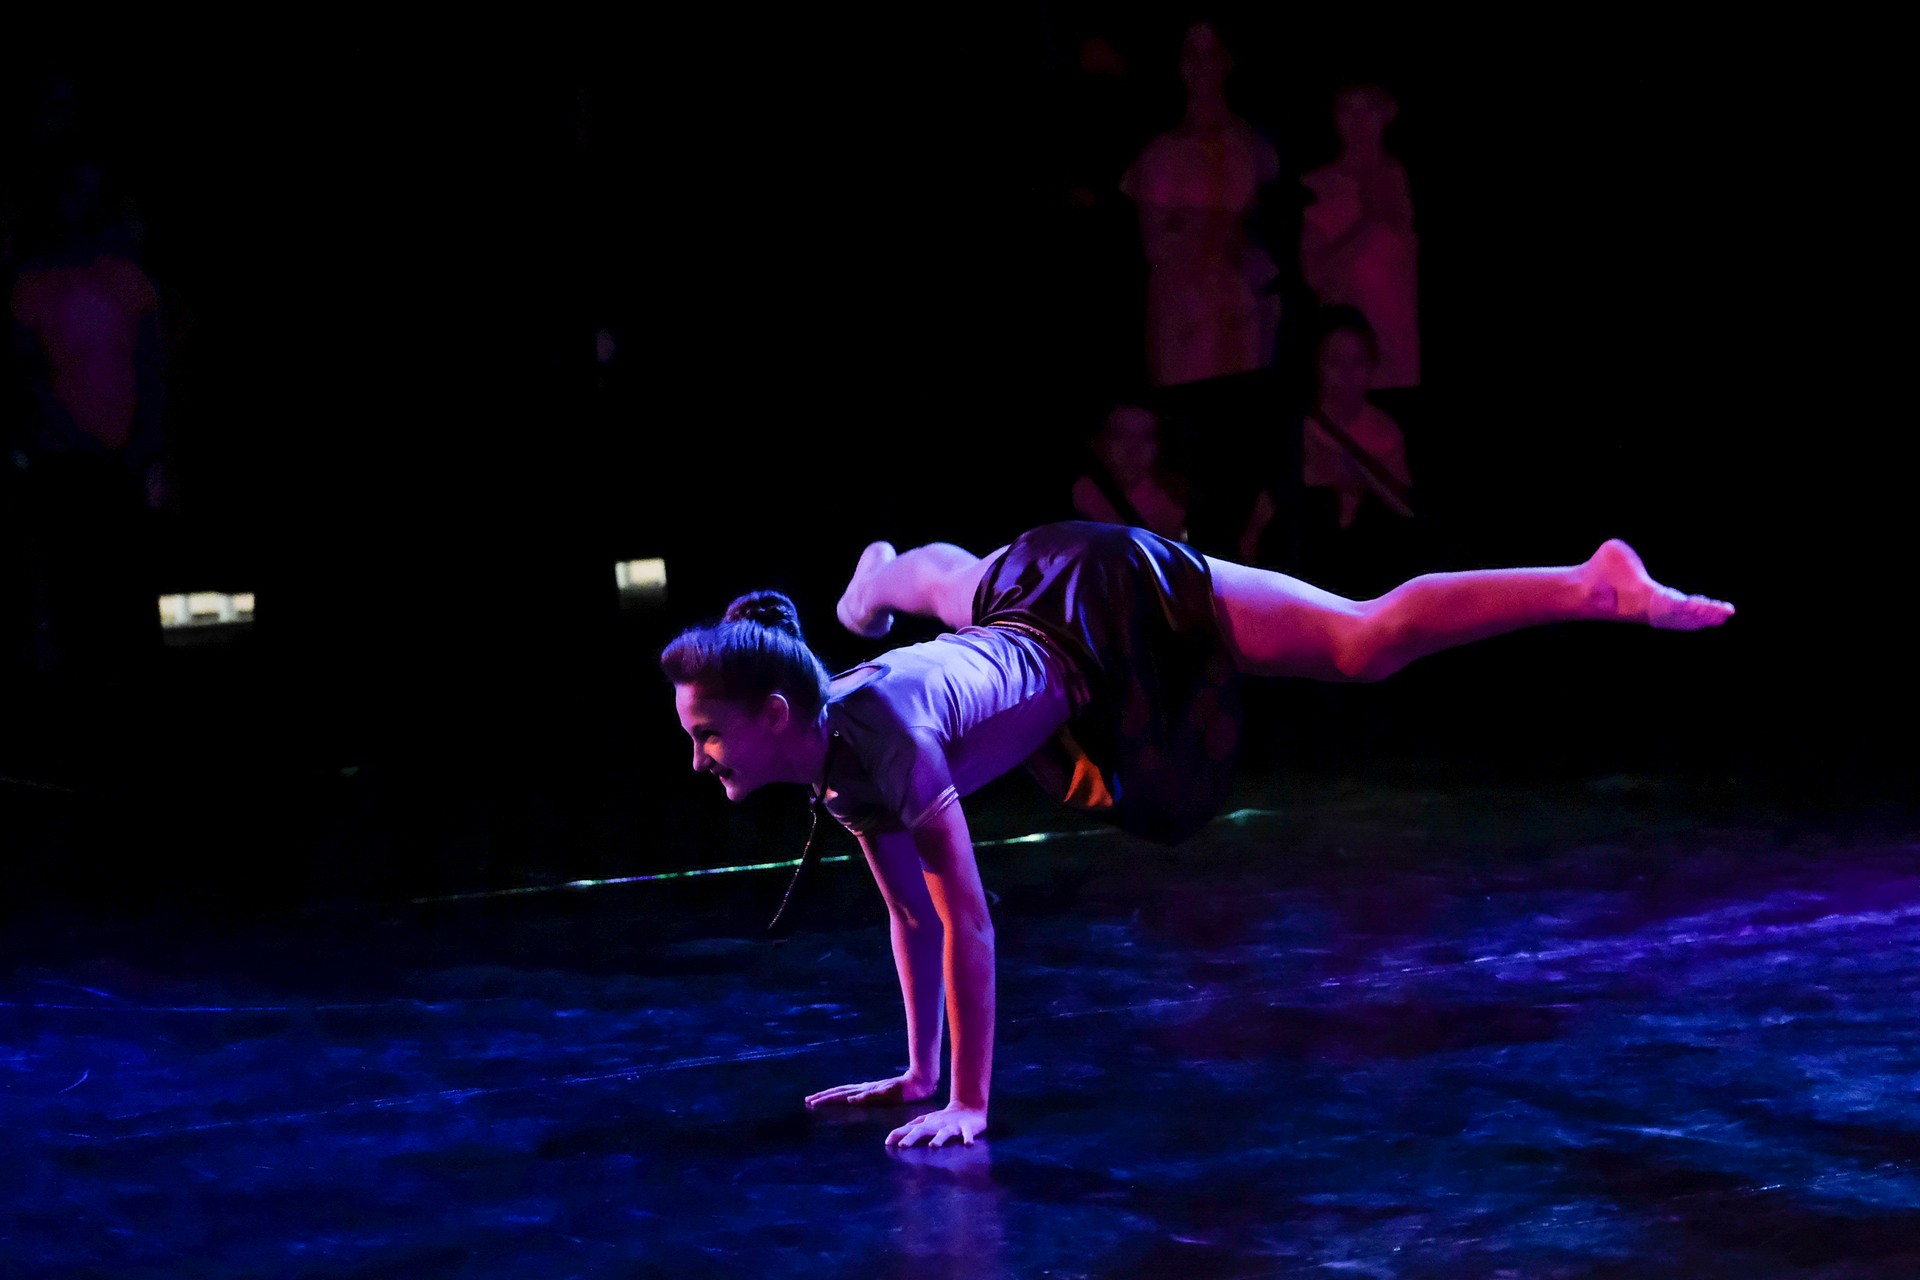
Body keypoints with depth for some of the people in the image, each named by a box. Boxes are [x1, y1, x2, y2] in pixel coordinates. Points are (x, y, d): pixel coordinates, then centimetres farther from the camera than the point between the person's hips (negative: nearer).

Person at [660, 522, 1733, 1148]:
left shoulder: (881, 738, -35)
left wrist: (972, 1104, -28)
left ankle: (1596, 587, -13)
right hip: (1026, 594, 8)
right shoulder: (832, 770, -12)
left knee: (1368, 644, -14)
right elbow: (910, 913, 2)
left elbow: (967, 920, -34)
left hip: (1117, 605, -8)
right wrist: (919, 1073, 6)